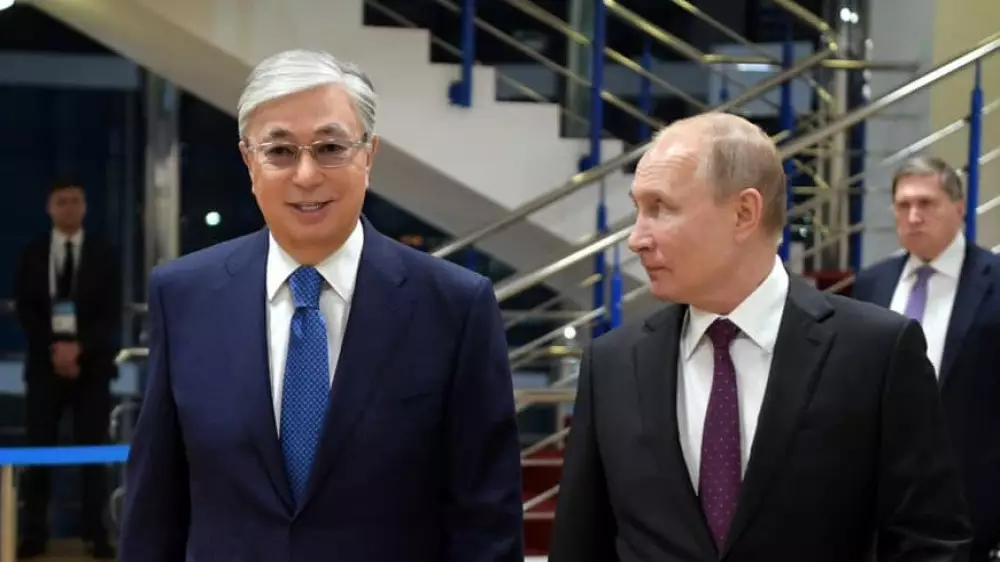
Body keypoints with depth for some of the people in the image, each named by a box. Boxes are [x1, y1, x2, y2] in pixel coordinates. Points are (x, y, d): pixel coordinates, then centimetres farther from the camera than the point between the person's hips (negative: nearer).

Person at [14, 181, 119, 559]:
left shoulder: (103, 255, 6)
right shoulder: (32, 254, 8)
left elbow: (111, 314, -1)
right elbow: (24, 311, 2)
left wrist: (78, 347, -15)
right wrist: (53, 350, -11)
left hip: (91, 364, 0)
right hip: (44, 364, 1)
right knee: (39, 451, -2)